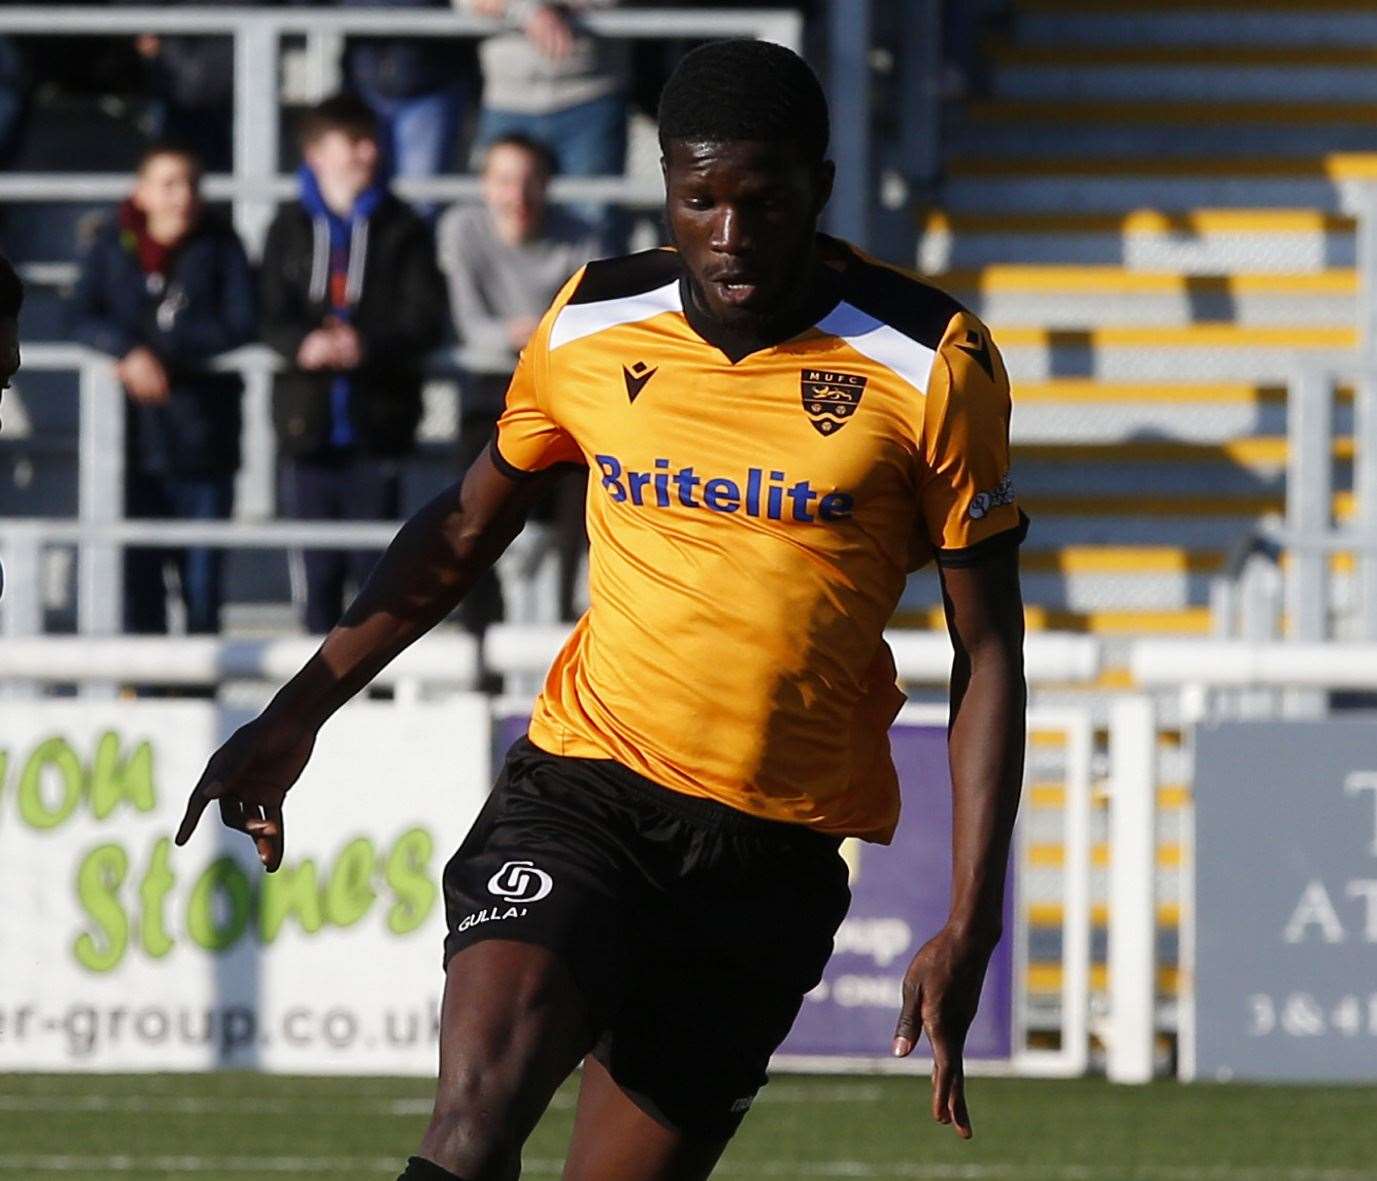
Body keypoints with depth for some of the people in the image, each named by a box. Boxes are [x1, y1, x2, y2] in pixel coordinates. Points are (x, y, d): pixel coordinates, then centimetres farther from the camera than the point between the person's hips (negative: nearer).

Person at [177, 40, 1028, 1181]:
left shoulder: (929, 362, -6)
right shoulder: (589, 327, 3)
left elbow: (989, 653, -1)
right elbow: (467, 526, 21)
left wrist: (969, 927, -8)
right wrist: (300, 712, 18)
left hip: (780, 849, -1)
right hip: (583, 784, 1)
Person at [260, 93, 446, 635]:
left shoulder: (401, 230, 4)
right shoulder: (291, 228, 9)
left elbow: (425, 319, -4)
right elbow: (270, 315, 2)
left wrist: (368, 344, -21)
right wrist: (303, 344, -20)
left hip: (377, 422, -2)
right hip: (309, 422, 2)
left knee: (375, 566, -1)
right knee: (320, 570, 6)